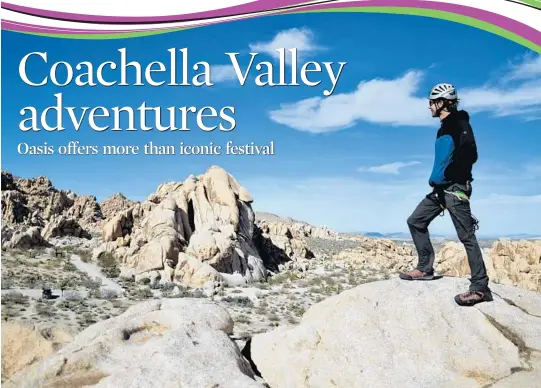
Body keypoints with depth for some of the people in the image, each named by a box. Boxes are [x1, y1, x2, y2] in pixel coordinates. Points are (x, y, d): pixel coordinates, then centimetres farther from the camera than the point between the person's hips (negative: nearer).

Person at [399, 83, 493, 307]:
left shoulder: (459, 123, -10)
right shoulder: (445, 127, 18)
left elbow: (470, 155, -22)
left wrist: (446, 175, -20)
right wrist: (436, 179, 13)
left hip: (456, 188, -10)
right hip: (441, 188, 10)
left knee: (466, 236, -10)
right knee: (416, 221, 10)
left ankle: (480, 288, -8)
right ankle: (425, 268, 16)